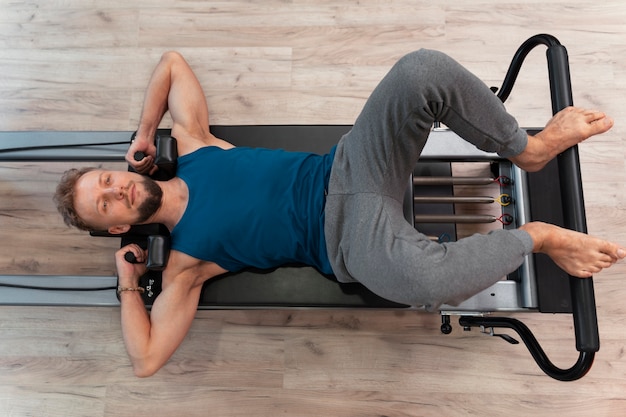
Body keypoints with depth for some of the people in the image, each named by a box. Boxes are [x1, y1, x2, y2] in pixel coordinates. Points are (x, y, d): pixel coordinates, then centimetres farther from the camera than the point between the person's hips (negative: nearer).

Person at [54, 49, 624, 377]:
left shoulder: (191, 147, 10)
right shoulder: (184, 263, -1)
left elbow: (173, 62, 22)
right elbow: (147, 359, -1)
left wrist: (144, 133, 21)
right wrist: (127, 281, 4)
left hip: (345, 167, 5)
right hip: (348, 236, -4)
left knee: (423, 71, -21)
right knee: (425, 280, -39)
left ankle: (526, 148, 5)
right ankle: (534, 238, -5)